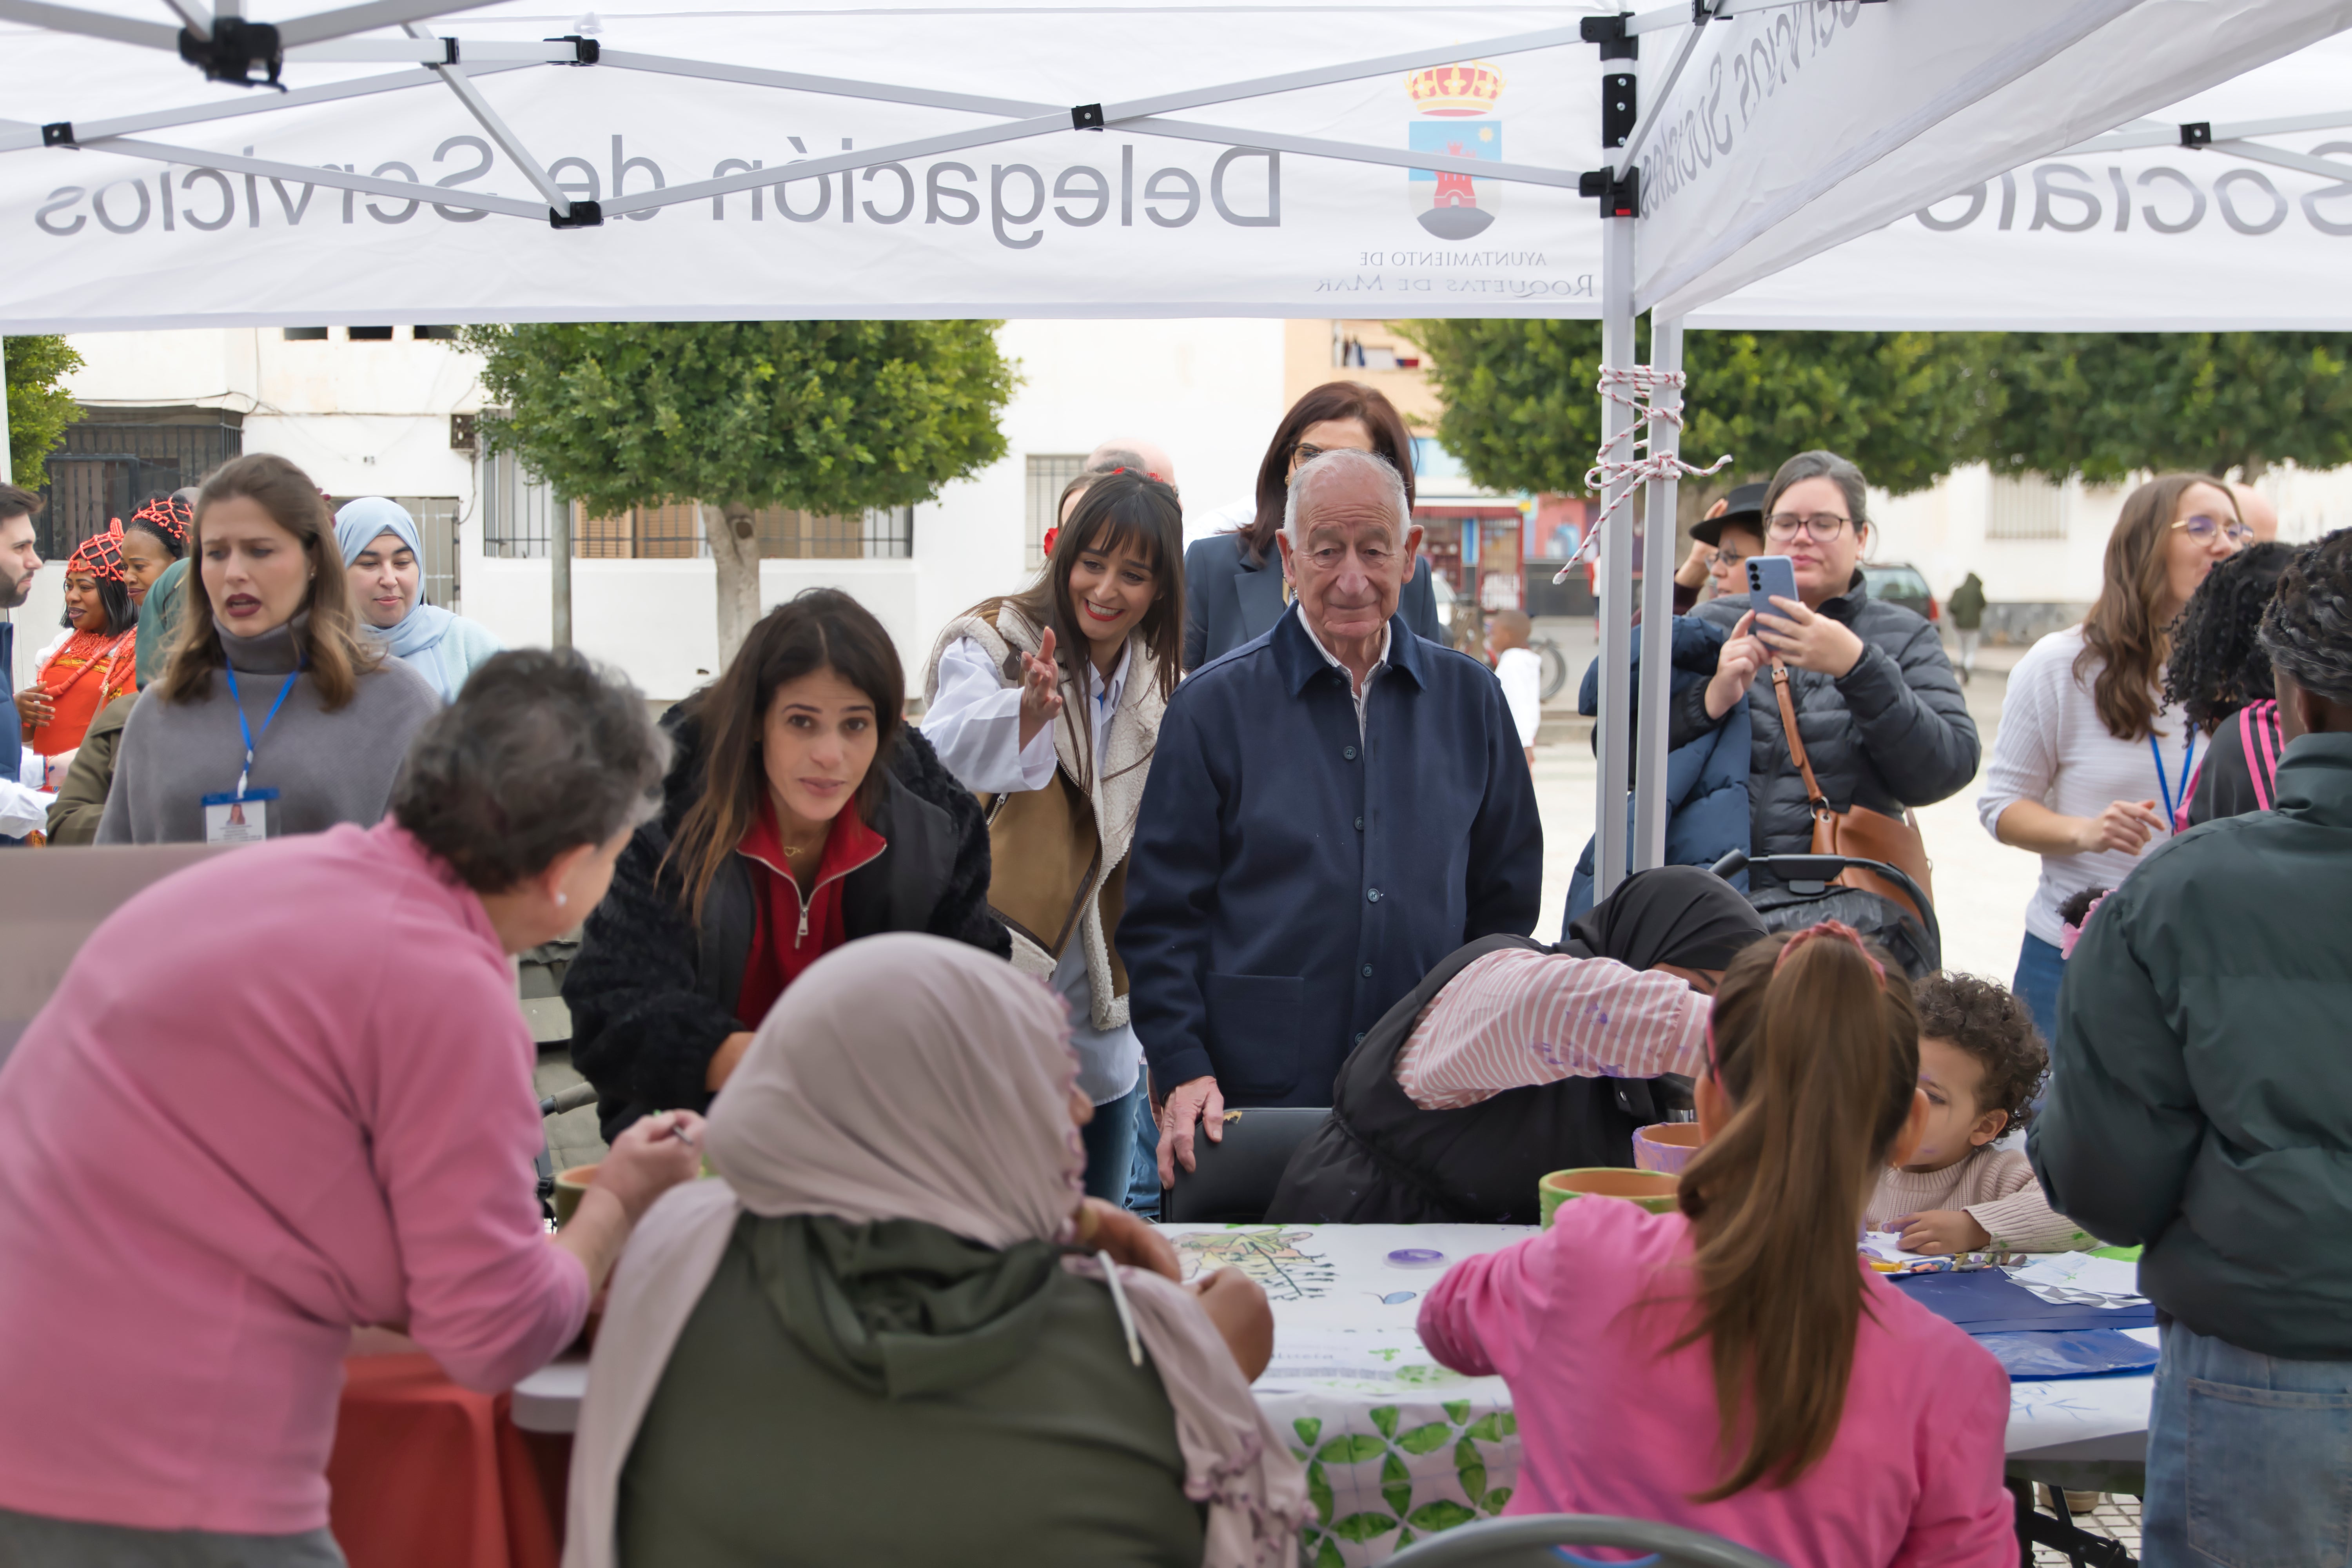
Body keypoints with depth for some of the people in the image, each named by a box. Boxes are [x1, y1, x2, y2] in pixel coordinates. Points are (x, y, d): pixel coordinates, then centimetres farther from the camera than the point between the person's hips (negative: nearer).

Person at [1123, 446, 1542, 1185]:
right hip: (1254, 1097, -2)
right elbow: (1162, 914, -1)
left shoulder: (1469, 698, 9)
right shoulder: (1214, 705, 0)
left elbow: (1507, 898, 14)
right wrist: (1182, 1070, -11)